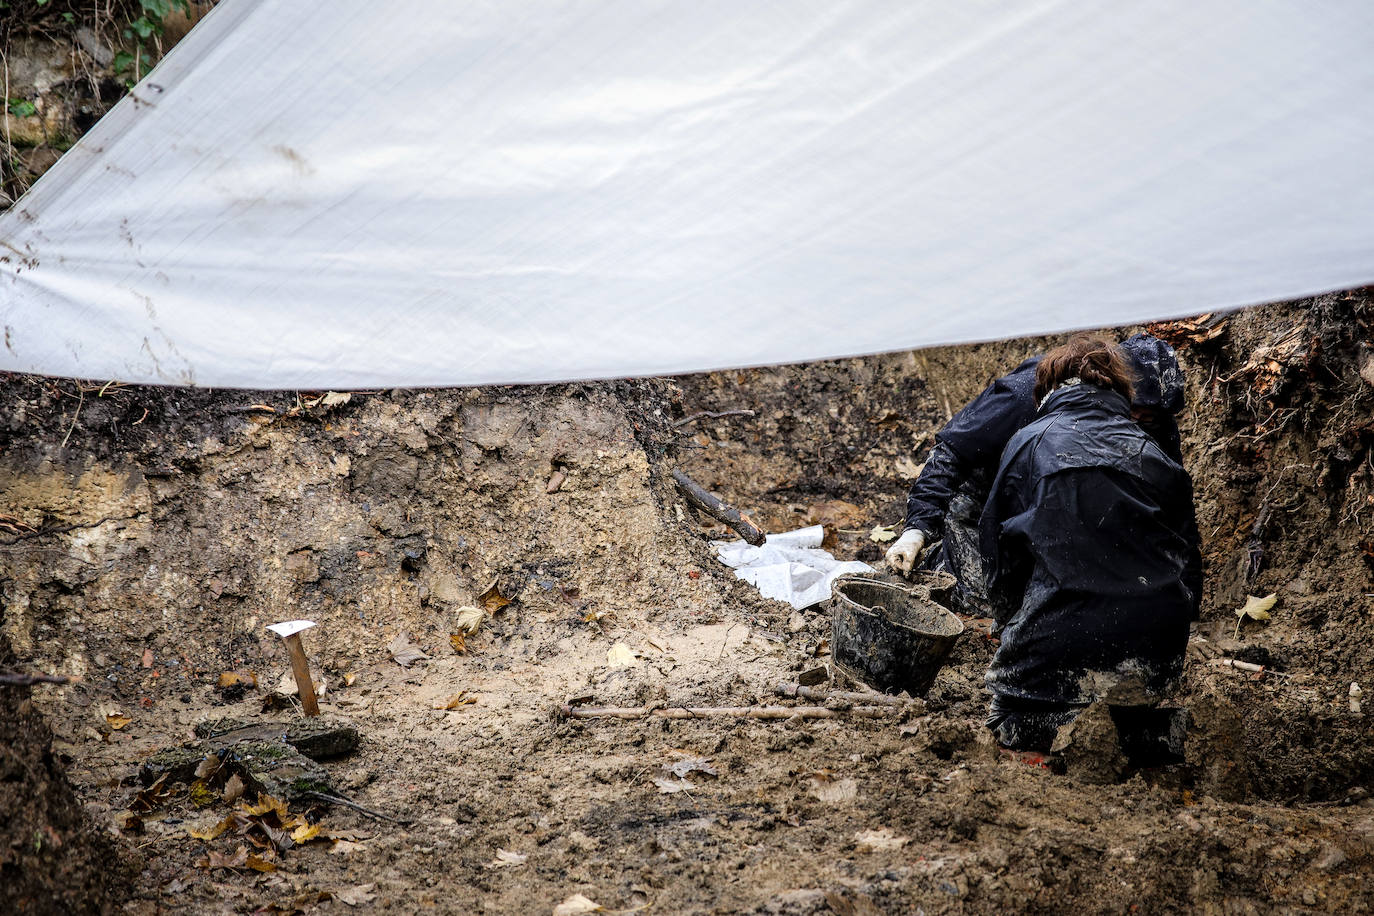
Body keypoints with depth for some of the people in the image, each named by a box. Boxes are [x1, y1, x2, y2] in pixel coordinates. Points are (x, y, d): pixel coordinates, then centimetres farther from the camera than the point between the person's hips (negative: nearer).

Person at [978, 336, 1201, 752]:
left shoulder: (1029, 444, 5)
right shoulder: (1156, 456, 13)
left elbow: (1002, 557, 7)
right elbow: (1188, 562, 15)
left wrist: (1011, 633, 21)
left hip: (1059, 654, -4)